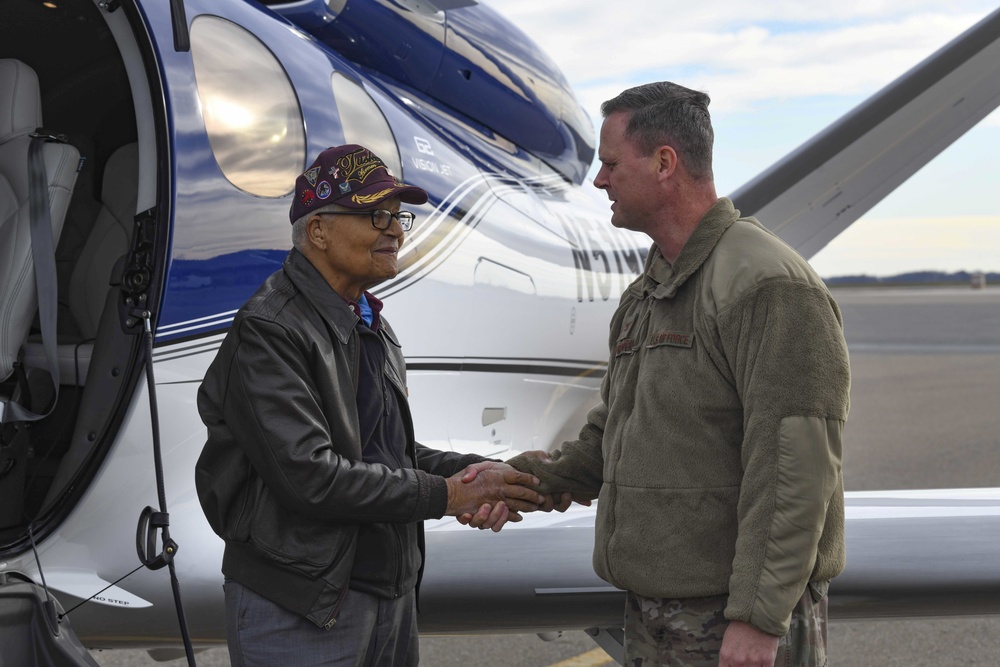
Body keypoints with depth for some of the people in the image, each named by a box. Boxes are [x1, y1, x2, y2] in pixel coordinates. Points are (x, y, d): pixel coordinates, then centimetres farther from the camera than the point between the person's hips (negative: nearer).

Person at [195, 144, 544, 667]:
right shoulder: (268, 332, -16)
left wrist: (472, 472, -2)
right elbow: (309, 476, -24)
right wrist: (444, 495, -18)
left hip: (394, 597, 8)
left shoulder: (371, 328, 15)